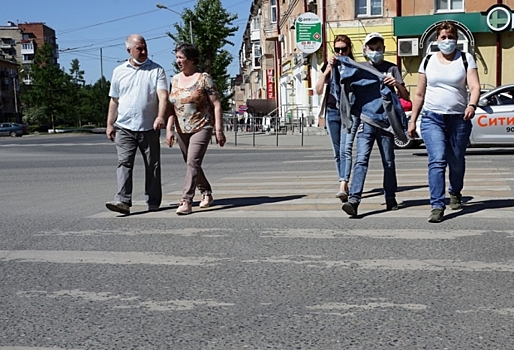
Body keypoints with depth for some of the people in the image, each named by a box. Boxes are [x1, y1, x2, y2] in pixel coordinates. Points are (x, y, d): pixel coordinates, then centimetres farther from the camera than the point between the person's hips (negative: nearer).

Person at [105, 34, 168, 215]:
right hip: (124, 127, 1)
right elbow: (114, 100, 15)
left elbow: (163, 95, -9)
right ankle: (123, 201, -13)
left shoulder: (157, 70, 3)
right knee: (124, 163, -9)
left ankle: (153, 202, 16)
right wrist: (109, 124, 10)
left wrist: (161, 116, -26)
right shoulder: (119, 71, 11)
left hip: (149, 128, -1)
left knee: (152, 165, 6)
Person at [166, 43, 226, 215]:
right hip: (182, 130, 6)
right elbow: (172, 106, 11)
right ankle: (206, 193, 33)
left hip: (201, 128, -6)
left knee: (193, 162, -17)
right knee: (192, 164, 14)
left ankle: (186, 201, -18)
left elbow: (216, 105, -7)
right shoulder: (175, 80, 10)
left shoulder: (204, 78, -6)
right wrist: (169, 128, 1)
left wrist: (219, 130, -12)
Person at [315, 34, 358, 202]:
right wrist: (328, 69, -10)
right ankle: (345, 185, 19)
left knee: (346, 149, -17)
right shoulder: (329, 65, 7)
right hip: (332, 111, 4)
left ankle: (343, 187, -26)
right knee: (337, 152, 8)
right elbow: (318, 90, -1)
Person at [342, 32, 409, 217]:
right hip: (366, 121, 0)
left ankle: (390, 198, 19)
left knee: (388, 162, 8)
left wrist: (397, 84, -14)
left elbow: (405, 96, 6)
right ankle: (354, 200, -21)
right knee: (361, 160, -12)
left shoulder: (391, 68, 10)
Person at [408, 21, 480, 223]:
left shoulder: (466, 59, 6)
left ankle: (455, 193, 38)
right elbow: (419, 94, 14)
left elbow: (475, 86, -6)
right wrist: (412, 121, 11)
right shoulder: (428, 61, 11)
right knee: (437, 161, -14)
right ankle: (437, 206, -14)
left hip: (459, 118, 0)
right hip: (432, 117, 0)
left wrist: (472, 105, -27)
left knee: (457, 162, 10)